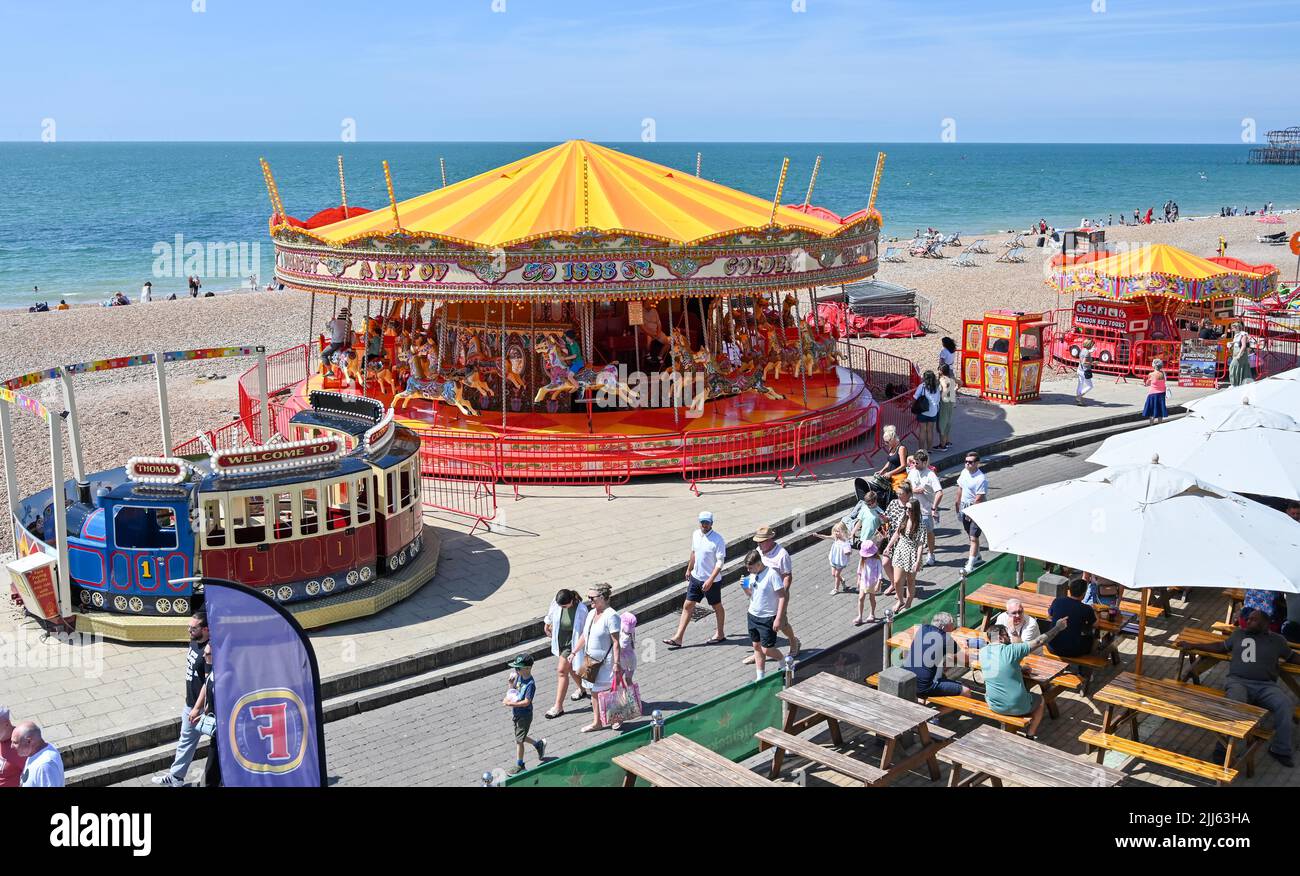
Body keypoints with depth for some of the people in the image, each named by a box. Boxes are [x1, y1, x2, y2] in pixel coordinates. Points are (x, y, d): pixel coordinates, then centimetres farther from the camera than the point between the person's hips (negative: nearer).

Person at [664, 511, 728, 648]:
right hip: (696, 577, 6)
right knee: (687, 606, 5)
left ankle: (720, 635, 32)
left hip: (712, 581, -6)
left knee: (717, 607, 13)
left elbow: (720, 562, -22)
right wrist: (689, 569, 24)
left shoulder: (718, 540, -20)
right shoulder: (695, 535, 0)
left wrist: (710, 580, -28)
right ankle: (678, 638, 9)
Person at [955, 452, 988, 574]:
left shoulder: (981, 479, -23)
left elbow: (979, 499, -22)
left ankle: (970, 565, -10)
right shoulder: (964, 472, 2)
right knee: (969, 535, 22)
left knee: (974, 537, -8)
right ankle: (976, 556, 43)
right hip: (964, 507, 8)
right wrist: (958, 503, 19)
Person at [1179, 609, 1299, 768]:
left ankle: (1280, 750, -16)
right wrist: (1193, 646, 32)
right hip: (1238, 682, -1)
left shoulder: (1277, 640, 22)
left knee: (1285, 705, -31)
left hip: (1266, 686, 1)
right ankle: (1223, 747, -30)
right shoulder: (1238, 634, 24)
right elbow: (1221, 647, 34)